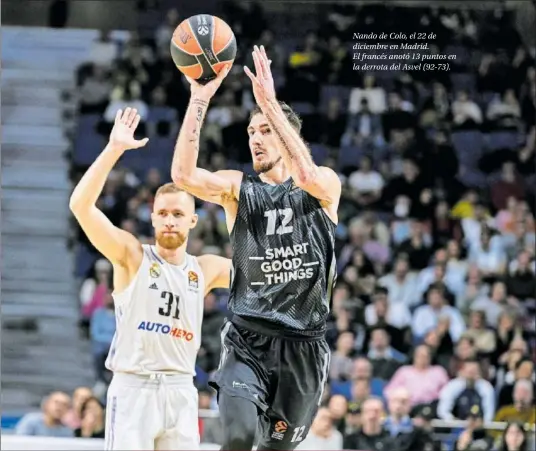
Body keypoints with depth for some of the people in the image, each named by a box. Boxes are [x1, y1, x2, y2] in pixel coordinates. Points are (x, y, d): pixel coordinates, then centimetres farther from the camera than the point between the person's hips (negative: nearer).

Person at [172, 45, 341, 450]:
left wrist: (269, 101, -27)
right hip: (248, 340, 0)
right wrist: (200, 100, -21)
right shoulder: (237, 188, 4)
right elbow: (183, 175, -15)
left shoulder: (326, 185, 2)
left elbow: (307, 175, -24)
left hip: (304, 343, 0)